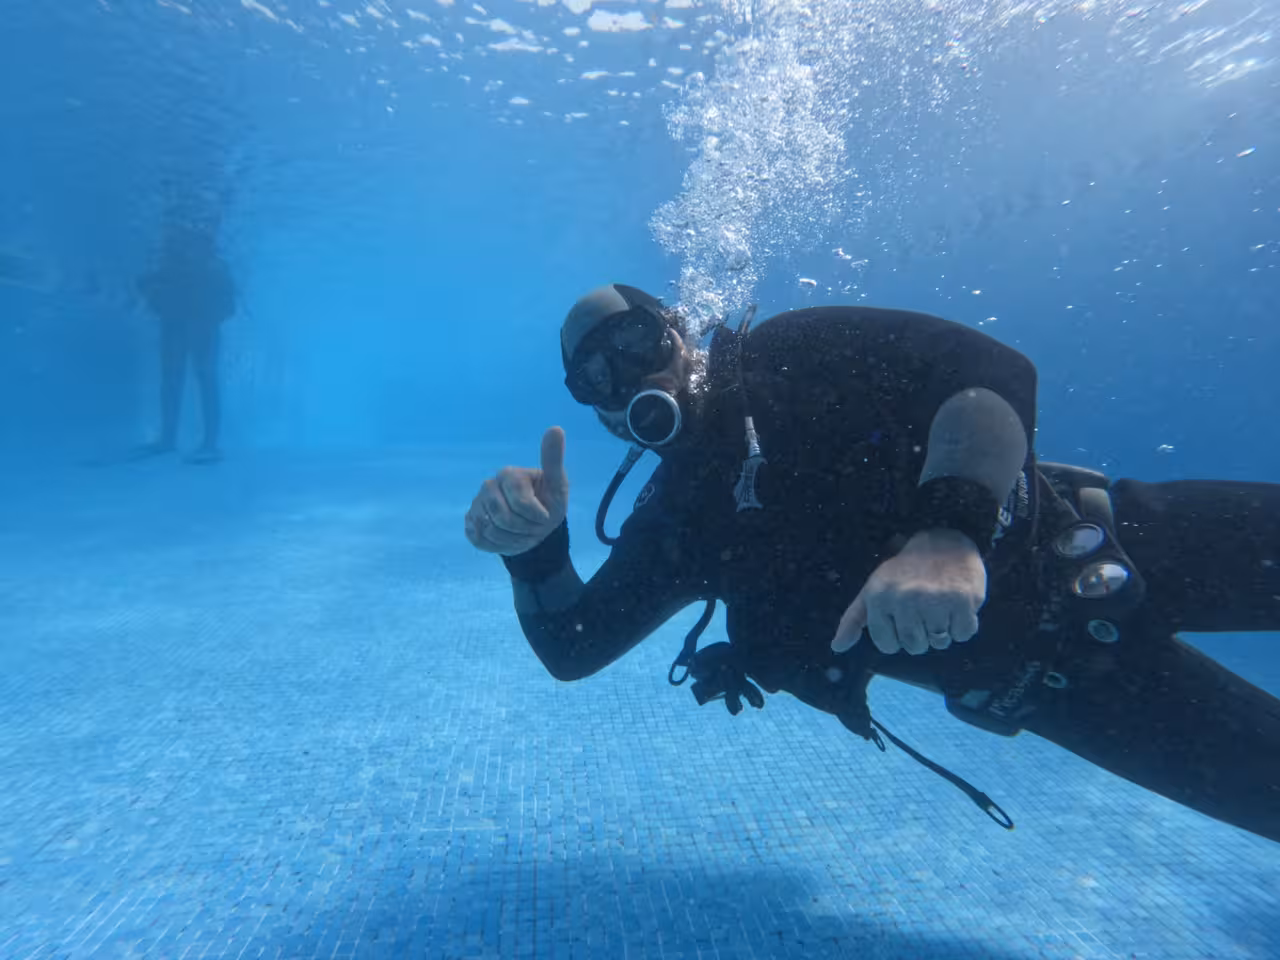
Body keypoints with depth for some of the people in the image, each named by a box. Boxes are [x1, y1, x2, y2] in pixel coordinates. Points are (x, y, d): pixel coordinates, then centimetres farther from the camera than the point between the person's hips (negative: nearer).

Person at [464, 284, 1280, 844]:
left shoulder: (785, 357, -9)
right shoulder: (676, 520, 2)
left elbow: (989, 366, -21)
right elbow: (571, 649, 2)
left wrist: (951, 530, -38)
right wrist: (533, 549, -17)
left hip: (1094, 546, -2)